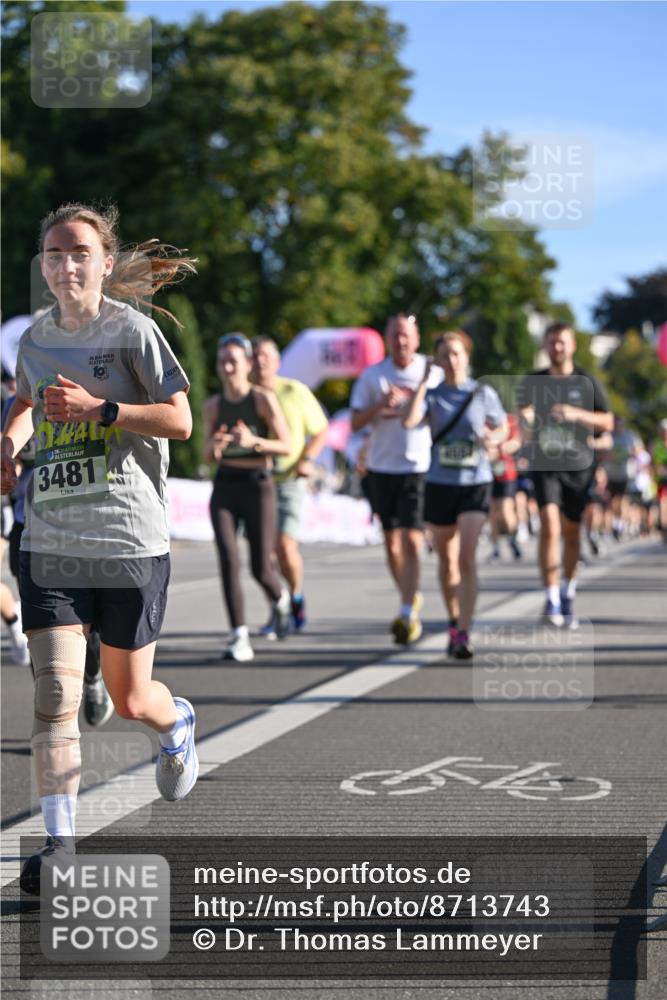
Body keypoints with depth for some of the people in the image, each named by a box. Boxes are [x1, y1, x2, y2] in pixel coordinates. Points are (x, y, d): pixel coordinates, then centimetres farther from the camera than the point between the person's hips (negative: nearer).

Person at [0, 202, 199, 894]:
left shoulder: (132, 329, -6)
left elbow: (179, 422, -11)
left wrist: (98, 407, -21)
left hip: (130, 542, -3)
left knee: (130, 700, 9)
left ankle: (177, 723, 45)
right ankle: (58, 841, -3)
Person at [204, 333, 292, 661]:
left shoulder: (263, 399, -7)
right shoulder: (213, 405, 4)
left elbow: (286, 446, -7)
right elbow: (209, 455, 11)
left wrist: (253, 441, -24)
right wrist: (213, 446, -13)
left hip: (258, 486, -3)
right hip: (224, 488, 3)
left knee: (261, 568, 0)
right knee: (229, 560, -12)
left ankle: (280, 599, 36)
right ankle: (239, 638, -9)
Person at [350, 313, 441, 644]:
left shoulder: (432, 373, 0)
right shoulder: (372, 375, 4)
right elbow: (356, 421, 2)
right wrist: (381, 405, -15)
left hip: (419, 468, -3)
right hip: (382, 467, 3)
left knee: (411, 541, -14)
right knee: (391, 542, 12)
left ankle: (407, 614, -12)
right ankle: (410, 598, 32)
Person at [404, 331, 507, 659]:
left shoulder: (484, 394, 1)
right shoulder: (432, 394, 0)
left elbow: (502, 427, 14)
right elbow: (409, 420, -18)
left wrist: (494, 439, -9)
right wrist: (423, 382, -15)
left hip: (476, 484, -2)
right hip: (439, 484, 2)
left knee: (467, 559, -14)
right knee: (446, 559, 13)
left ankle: (464, 635, -15)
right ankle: (454, 622, 31)